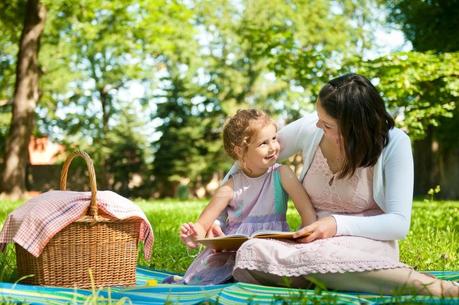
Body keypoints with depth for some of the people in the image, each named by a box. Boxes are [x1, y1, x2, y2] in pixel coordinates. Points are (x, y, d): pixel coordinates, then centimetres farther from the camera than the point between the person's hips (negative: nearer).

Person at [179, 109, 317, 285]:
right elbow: (202, 226, -5)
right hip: (233, 249, -1)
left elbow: (308, 211, -5)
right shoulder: (230, 188, -4)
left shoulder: (282, 175, -2)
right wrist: (194, 237, -29)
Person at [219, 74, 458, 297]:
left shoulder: (394, 144, -12)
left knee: (318, 255, -40)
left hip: (368, 244, -3)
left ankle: (437, 288, -32)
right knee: (250, 253, -29)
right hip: (314, 244, 3)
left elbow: (399, 224, -11)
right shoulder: (308, 129, -4)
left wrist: (338, 224, -25)